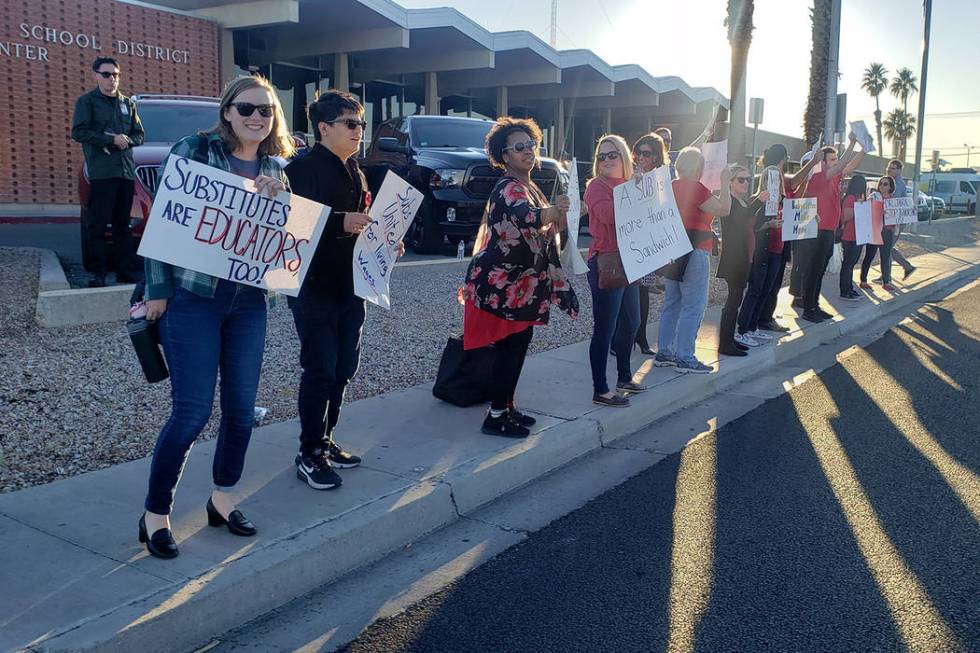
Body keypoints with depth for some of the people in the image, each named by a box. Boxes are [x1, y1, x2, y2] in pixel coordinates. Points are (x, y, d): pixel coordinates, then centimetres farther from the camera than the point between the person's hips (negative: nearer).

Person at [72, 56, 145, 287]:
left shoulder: (127, 103, 18)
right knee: (97, 225, -6)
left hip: (126, 171, 4)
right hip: (101, 171, -4)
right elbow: (78, 132, -6)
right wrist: (112, 140, -11)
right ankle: (99, 273, -2)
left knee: (122, 224, 8)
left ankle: (127, 269, 10)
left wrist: (126, 141, -4)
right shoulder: (86, 101, 5)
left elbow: (139, 135, 18)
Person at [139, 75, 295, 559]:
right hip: (192, 297, -5)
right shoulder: (195, 151, -4)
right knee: (192, 411, -5)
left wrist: (273, 199, -11)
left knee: (241, 408, 9)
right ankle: (155, 514, 14)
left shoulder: (278, 168, 10)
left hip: (248, 302, 5)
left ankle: (223, 498, 29)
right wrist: (158, 291, -10)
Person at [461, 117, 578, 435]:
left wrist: (557, 221, 8)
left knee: (519, 345, 14)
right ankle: (495, 417, 3)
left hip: (522, 283, 10)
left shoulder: (530, 187, 14)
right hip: (503, 283, -10)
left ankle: (507, 407, 25)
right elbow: (526, 218, -40)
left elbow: (541, 230, 28)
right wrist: (553, 211, -58)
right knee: (509, 347, -6)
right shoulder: (508, 188, -17)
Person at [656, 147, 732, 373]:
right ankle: (685, 358, -1)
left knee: (672, 303, 15)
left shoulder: (672, 186, 8)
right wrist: (725, 182, -7)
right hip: (694, 251, -9)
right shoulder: (697, 189, -15)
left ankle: (663, 353, 19)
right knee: (694, 306, -3)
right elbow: (723, 210, -15)